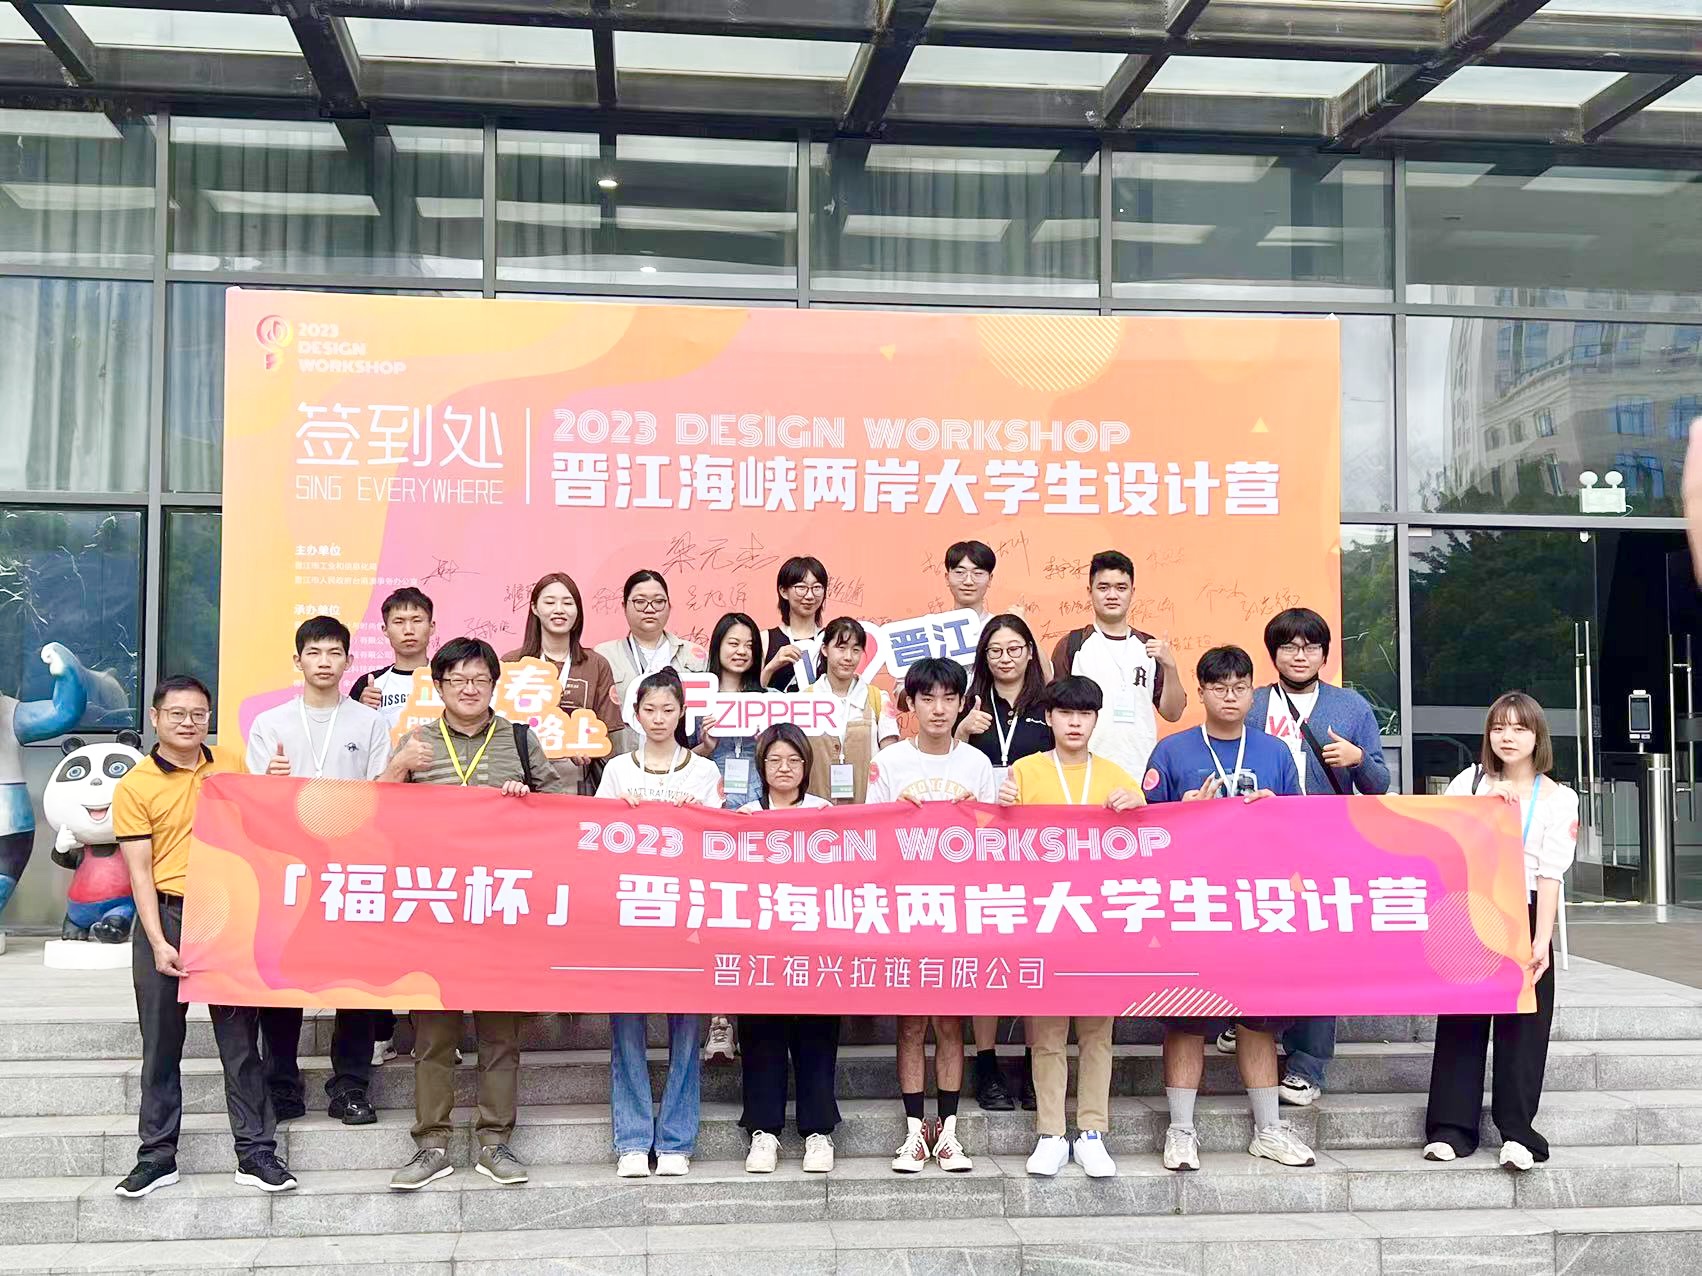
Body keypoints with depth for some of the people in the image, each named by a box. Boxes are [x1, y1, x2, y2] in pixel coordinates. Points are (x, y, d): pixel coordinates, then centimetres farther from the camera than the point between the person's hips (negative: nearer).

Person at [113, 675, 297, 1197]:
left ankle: (256, 1152, 11)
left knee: (241, 1037, 5)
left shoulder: (232, 762, 7)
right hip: (165, 917, -2)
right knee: (161, 1041, 6)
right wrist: (158, 943, -13)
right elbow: (139, 871, -5)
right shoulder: (135, 785, -2)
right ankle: (157, 1155, 18)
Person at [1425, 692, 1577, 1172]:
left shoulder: (1558, 798, 4)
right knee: (1460, 1020, 0)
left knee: (1522, 1023, -3)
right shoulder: (1469, 782, 10)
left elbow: (1551, 874, -5)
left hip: (1524, 917, -1)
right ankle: (1452, 1128, 2)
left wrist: (1542, 940, -13)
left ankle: (1516, 1132, 1)